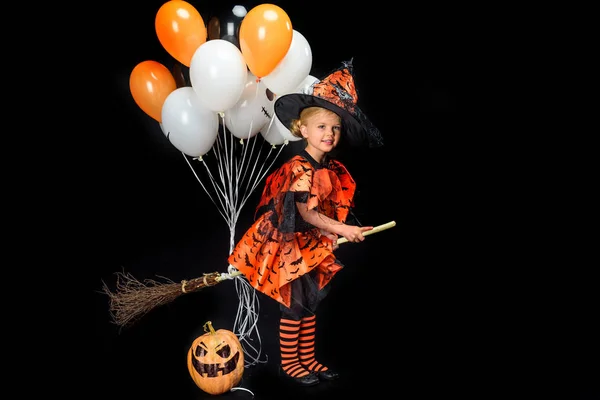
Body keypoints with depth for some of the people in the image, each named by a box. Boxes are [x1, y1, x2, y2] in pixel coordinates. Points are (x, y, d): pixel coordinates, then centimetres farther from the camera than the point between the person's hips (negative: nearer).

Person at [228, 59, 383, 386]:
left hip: (315, 247, 8)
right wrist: (342, 231, -24)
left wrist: (341, 232, -9)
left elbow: (336, 208, 7)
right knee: (294, 305, 3)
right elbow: (306, 214, -23)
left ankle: (307, 359, 29)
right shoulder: (299, 168, -20)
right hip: (291, 246, -7)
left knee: (310, 304, 15)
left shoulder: (334, 169, 5)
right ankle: (288, 364, 18)